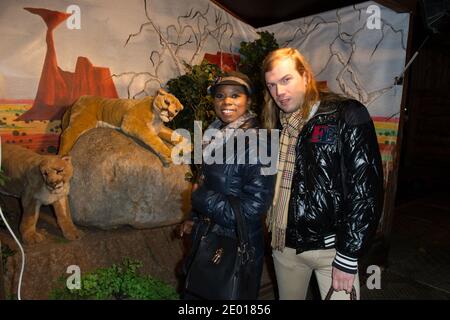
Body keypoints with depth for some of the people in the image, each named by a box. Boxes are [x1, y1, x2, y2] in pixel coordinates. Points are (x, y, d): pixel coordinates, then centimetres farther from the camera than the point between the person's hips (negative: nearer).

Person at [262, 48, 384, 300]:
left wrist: (347, 258, -15)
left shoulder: (347, 115, -12)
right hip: (284, 245, 5)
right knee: (288, 296, 20)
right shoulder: (275, 123, 5)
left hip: (330, 247, -5)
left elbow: (366, 190, -15)